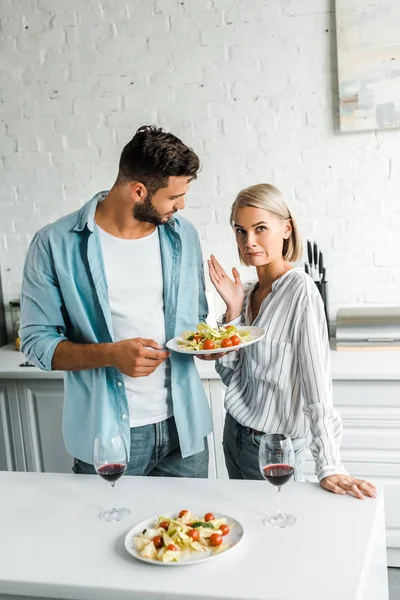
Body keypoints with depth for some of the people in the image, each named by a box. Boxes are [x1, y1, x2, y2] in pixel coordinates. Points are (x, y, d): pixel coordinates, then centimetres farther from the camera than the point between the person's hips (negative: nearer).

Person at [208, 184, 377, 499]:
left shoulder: (300, 290, -18)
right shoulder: (248, 292, 4)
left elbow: (316, 381, -24)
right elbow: (229, 373, 2)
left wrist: (329, 466, -28)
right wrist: (233, 309, -8)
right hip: (235, 434, 7)